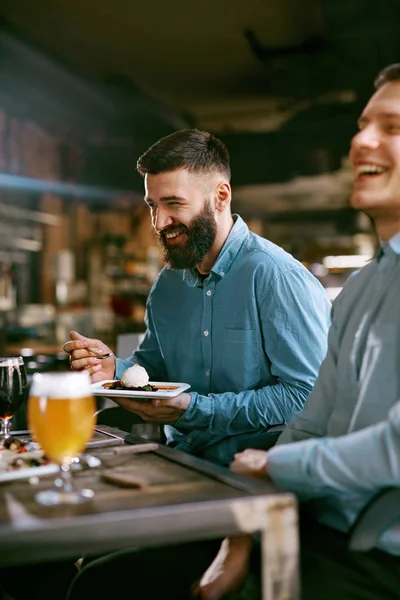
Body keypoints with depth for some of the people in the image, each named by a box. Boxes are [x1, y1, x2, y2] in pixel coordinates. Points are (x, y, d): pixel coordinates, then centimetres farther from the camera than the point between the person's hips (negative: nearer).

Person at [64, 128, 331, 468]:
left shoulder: (278, 278, -16)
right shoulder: (168, 282, 9)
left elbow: (306, 396, -20)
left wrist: (193, 410, -21)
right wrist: (115, 370, -4)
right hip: (180, 464, 6)